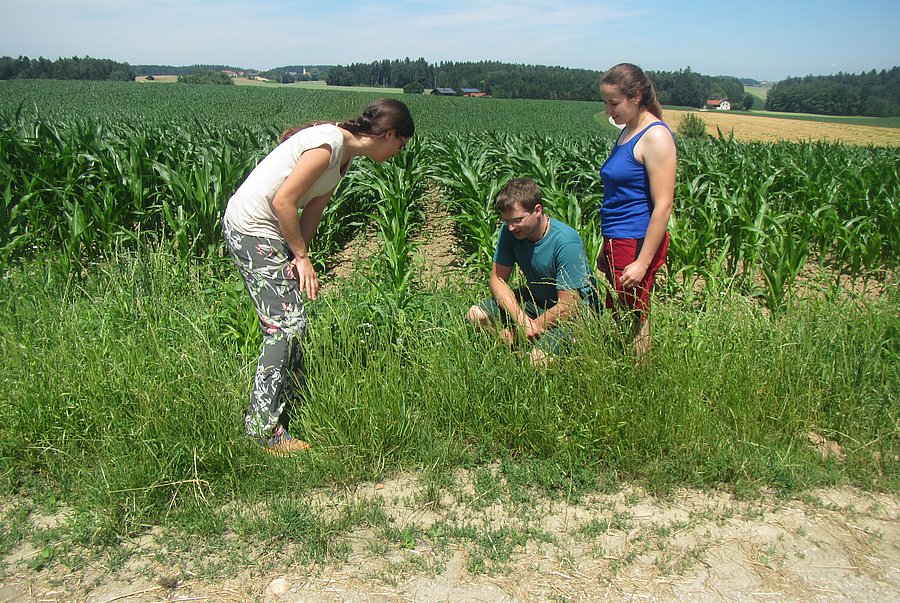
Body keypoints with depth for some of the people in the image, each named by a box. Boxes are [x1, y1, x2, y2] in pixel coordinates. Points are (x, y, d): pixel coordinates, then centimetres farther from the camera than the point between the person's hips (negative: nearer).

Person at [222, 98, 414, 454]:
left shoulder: (346, 154, 8)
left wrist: (299, 254, -5)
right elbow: (283, 201, -23)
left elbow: (314, 207, 6)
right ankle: (264, 427, -1)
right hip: (250, 230, -10)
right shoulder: (329, 144, -22)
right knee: (285, 324, -10)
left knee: (292, 319, 17)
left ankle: (294, 400, 33)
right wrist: (301, 255, -14)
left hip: (273, 230, 10)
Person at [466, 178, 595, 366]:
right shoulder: (509, 231, -11)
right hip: (536, 301, 6)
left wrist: (519, 330, -19)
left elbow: (568, 307, -25)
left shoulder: (566, 242, -27)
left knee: (540, 358, -31)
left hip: (574, 313, -6)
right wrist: (522, 320, -22)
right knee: (476, 315, -12)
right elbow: (498, 280, -4)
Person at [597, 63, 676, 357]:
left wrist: (643, 262, -21)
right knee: (620, 320, 13)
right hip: (618, 242, 9)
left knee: (634, 322, 1)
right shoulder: (627, 132, 14)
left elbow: (663, 206, -19)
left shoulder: (655, 136, -14)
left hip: (638, 243, -9)